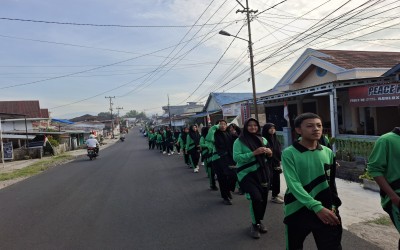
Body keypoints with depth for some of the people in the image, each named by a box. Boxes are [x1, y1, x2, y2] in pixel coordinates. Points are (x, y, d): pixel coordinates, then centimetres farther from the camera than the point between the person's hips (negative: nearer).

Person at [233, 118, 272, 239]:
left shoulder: (262, 140, 9)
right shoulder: (239, 141, -7)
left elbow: (268, 154, 18)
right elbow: (236, 157, -17)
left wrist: (269, 152, -7)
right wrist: (254, 153, -22)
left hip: (262, 173, 6)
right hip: (247, 174, -5)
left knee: (263, 198, 9)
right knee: (256, 198, -18)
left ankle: (259, 221, 36)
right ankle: (255, 224, 7)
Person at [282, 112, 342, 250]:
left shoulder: (328, 152, 4)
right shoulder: (289, 153, -12)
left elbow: (331, 183, 11)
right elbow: (294, 185, -20)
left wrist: (334, 206, 3)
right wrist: (316, 207, -26)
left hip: (325, 210, 3)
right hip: (297, 211, -3)